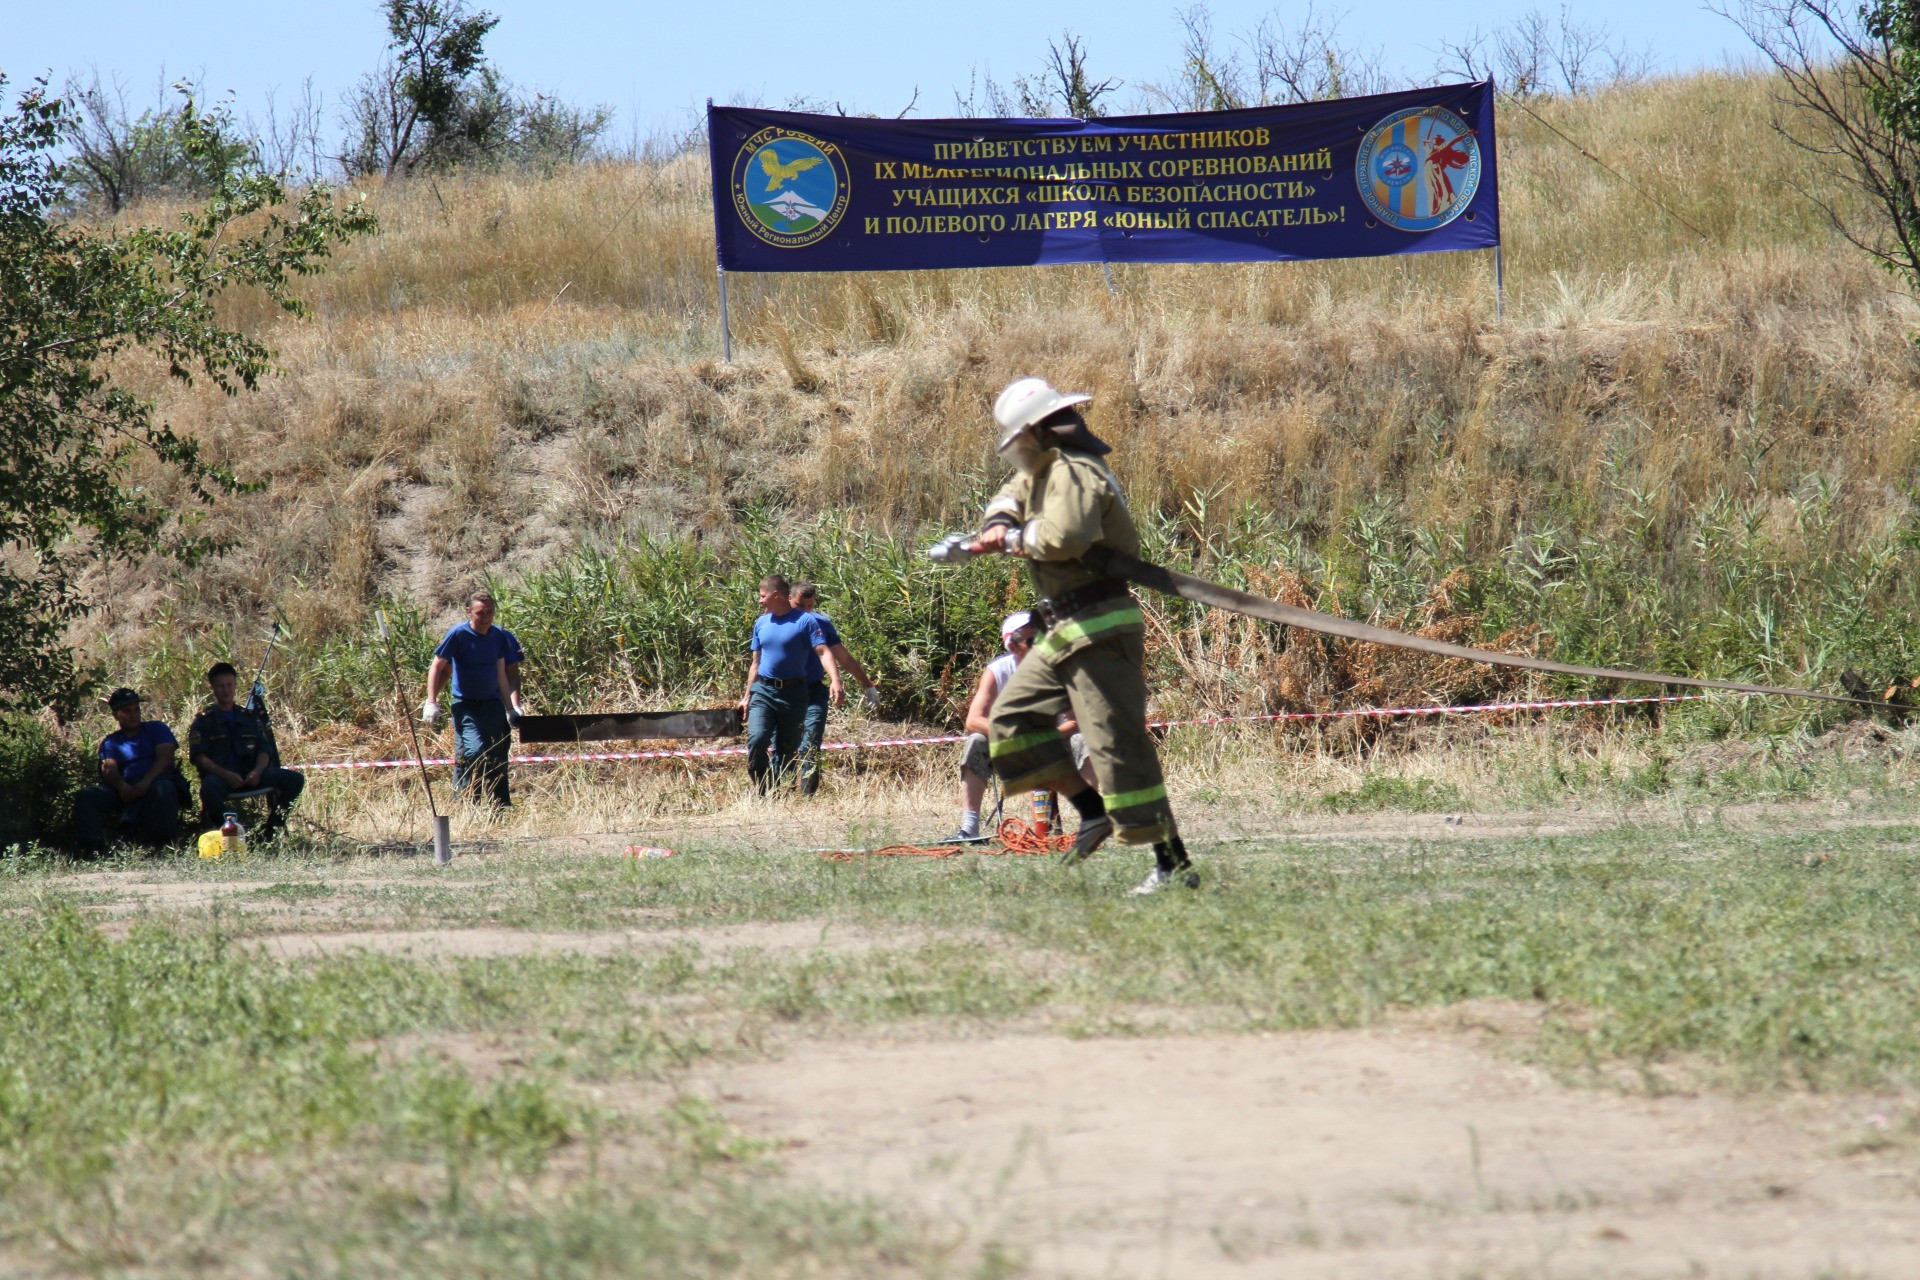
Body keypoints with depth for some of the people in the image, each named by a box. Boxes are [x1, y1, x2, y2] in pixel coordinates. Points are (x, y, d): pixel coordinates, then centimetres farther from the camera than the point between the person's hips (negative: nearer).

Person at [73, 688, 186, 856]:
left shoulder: (156, 729, 18)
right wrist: (121, 785, -23)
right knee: (85, 796, -21)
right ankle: (93, 848, -38)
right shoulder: (110, 742, 23)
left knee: (163, 789, -40)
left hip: (155, 780, -3)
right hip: (125, 789, 3)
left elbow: (165, 757, 0)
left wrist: (146, 782, -19)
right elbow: (109, 768, 3)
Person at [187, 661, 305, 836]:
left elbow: (264, 750, 15)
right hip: (219, 775, -4)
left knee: (295, 780, -16)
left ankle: (269, 831, -12)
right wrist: (225, 774, -18)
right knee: (210, 787, -41)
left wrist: (257, 771, -9)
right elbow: (198, 756, -1)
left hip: (249, 774, 4)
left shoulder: (250, 718, 23)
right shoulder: (203, 721, 11)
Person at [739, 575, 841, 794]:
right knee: (756, 738, -17)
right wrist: (747, 696, 19)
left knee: (787, 748, 4)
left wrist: (835, 681, -30)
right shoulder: (761, 623, 10)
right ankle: (761, 792, -7)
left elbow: (823, 652, -15)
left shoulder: (805, 621, -6)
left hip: (793, 693, -3)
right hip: (763, 691, 3)